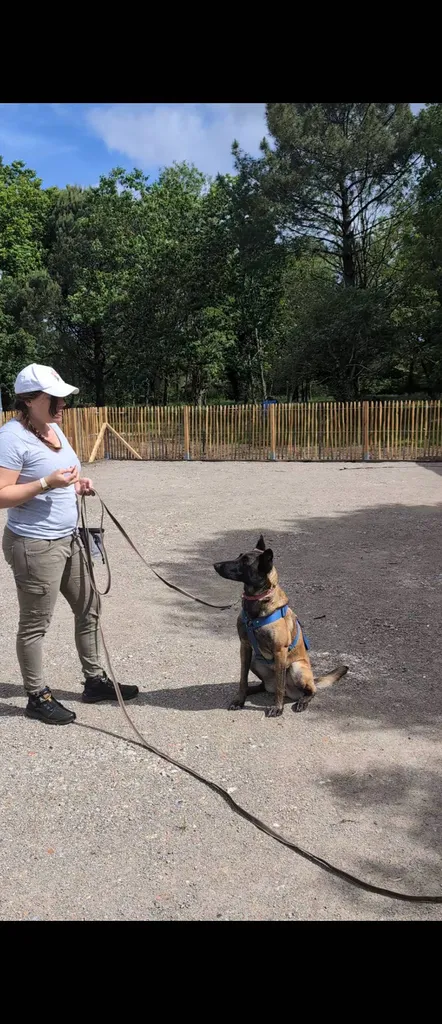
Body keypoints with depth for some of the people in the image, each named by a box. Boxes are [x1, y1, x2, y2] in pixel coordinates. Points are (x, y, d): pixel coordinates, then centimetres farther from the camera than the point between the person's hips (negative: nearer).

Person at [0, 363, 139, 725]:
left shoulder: (53, 428, 9)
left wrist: (77, 485, 4)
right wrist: (47, 483, -28)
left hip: (69, 539, 9)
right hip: (34, 545, -9)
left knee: (89, 610, 16)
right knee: (36, 624, 5)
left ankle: (95, 681, 32)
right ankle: (38, 696, 22)